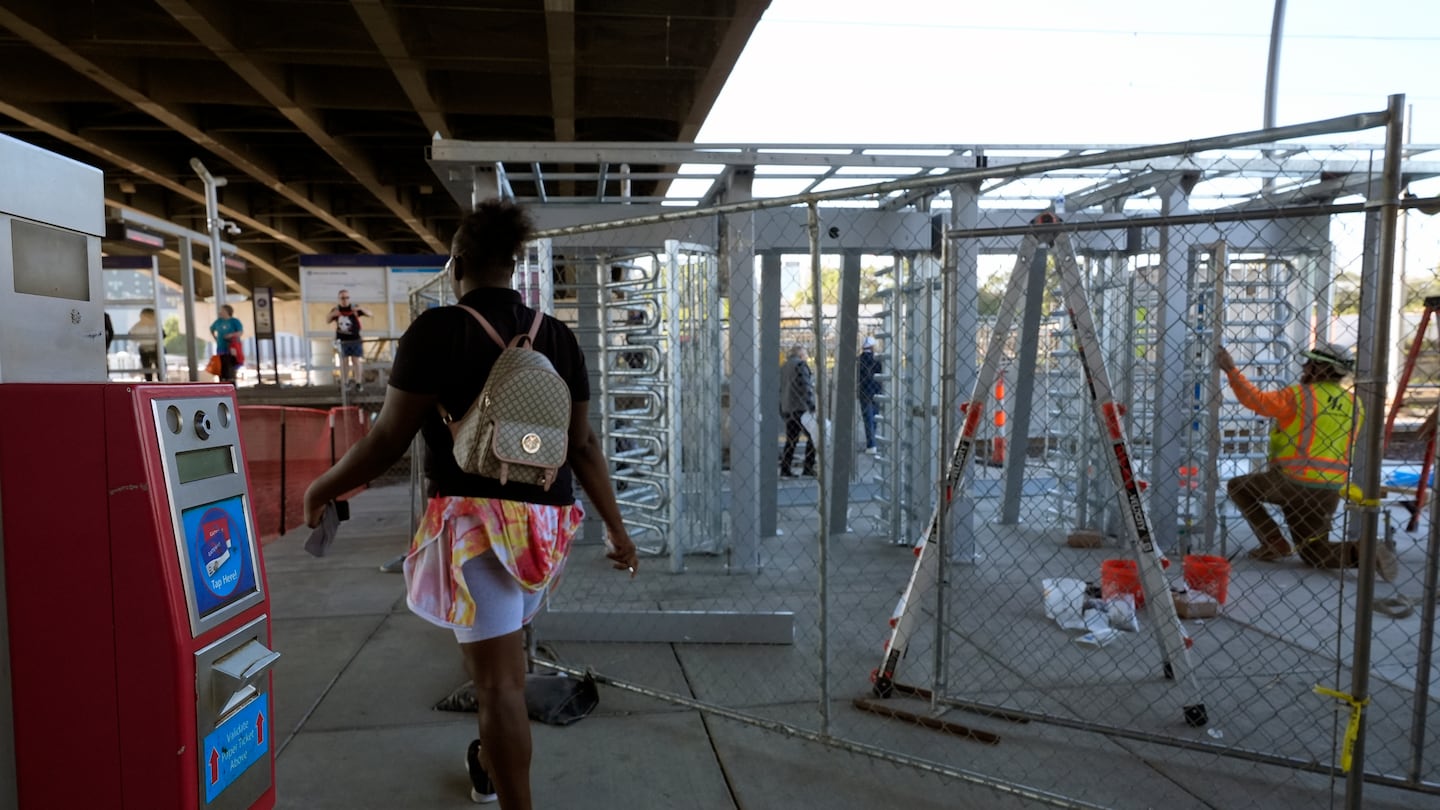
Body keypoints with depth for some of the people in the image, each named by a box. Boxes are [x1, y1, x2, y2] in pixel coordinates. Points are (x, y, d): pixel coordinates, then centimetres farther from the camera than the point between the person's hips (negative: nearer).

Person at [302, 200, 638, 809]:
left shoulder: (438, 330, -8)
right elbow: (583, 444, 5)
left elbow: (389, 439, -9)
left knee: (500, 678, 1)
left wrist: (323, 488, 9)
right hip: (546, 522, 6)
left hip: (477, 519, -6)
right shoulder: (557, 337, 6)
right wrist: (616, 527, 13)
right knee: (500, 656, 27)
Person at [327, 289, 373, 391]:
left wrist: (361, 309, -26)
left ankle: (357, 383, 3)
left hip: (355, 340, -1)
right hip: (342, 340, 2)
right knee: (344, 361, 7)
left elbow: (369, 314, -6)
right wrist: (332, 314, -14)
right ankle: (344, 383, 12)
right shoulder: (335, 309, 3)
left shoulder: (354, 308, -3)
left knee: (356, 361, -1)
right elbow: (327, 321, 7)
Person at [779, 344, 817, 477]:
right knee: (812, 436, 0)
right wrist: (812, 406, -17)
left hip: (787, 408, 8)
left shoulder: (783, 367, 18)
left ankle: (785, 469, 7)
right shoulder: (801, 364, -8)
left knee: (791, 439, 11)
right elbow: (806, 387, -16)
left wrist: (782, 410, 23)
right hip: (801, 407, -8)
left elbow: (780, 389, 20)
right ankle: (808, 468, -4)